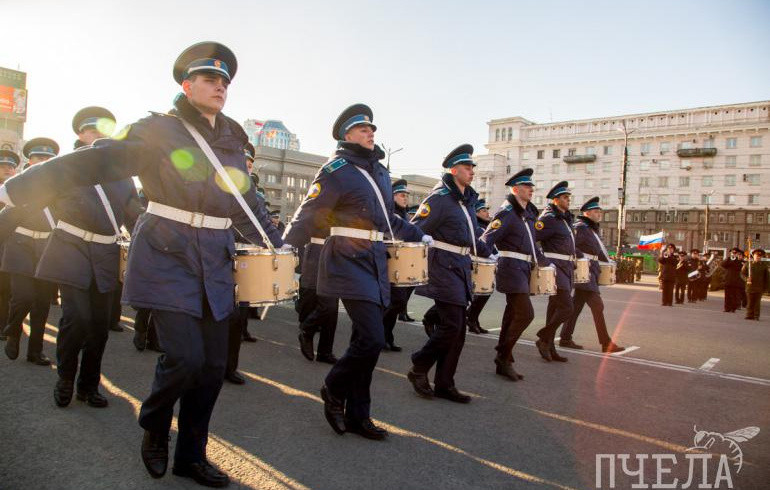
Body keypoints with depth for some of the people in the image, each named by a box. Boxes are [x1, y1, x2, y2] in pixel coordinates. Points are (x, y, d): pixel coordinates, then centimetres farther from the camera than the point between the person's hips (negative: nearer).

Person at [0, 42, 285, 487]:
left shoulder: (232, 142, 12)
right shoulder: (158, 130, -4)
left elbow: (248, 206, 19)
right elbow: (92, 162, -9)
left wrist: (278, 245, 15)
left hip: (215, 263, 5)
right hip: (167, 256, -5)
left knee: (214, 363, 4)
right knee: (185, 356, -13)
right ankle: (154, 428, 21)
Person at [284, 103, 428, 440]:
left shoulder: (380, 171, 18)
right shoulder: (337, 170, -6)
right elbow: (309, 214, -11)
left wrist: (417, 235, 26)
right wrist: (287, 247, -22)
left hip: (375, 261, 8)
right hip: (349, 262, -8)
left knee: (365, 341, 11)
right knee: (372, 340, -14)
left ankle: (357, 415, 22)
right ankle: (334, 390, 13)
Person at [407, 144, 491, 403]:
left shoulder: (468, 200, 16)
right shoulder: (440, 198, -10)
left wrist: (489, 253, 20)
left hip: (462, 266, 9)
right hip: (444, 265, -9)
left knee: (457, 329, 8)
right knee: (451, 324, -10)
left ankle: (445, 384, 17)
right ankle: (418, 370, 9)